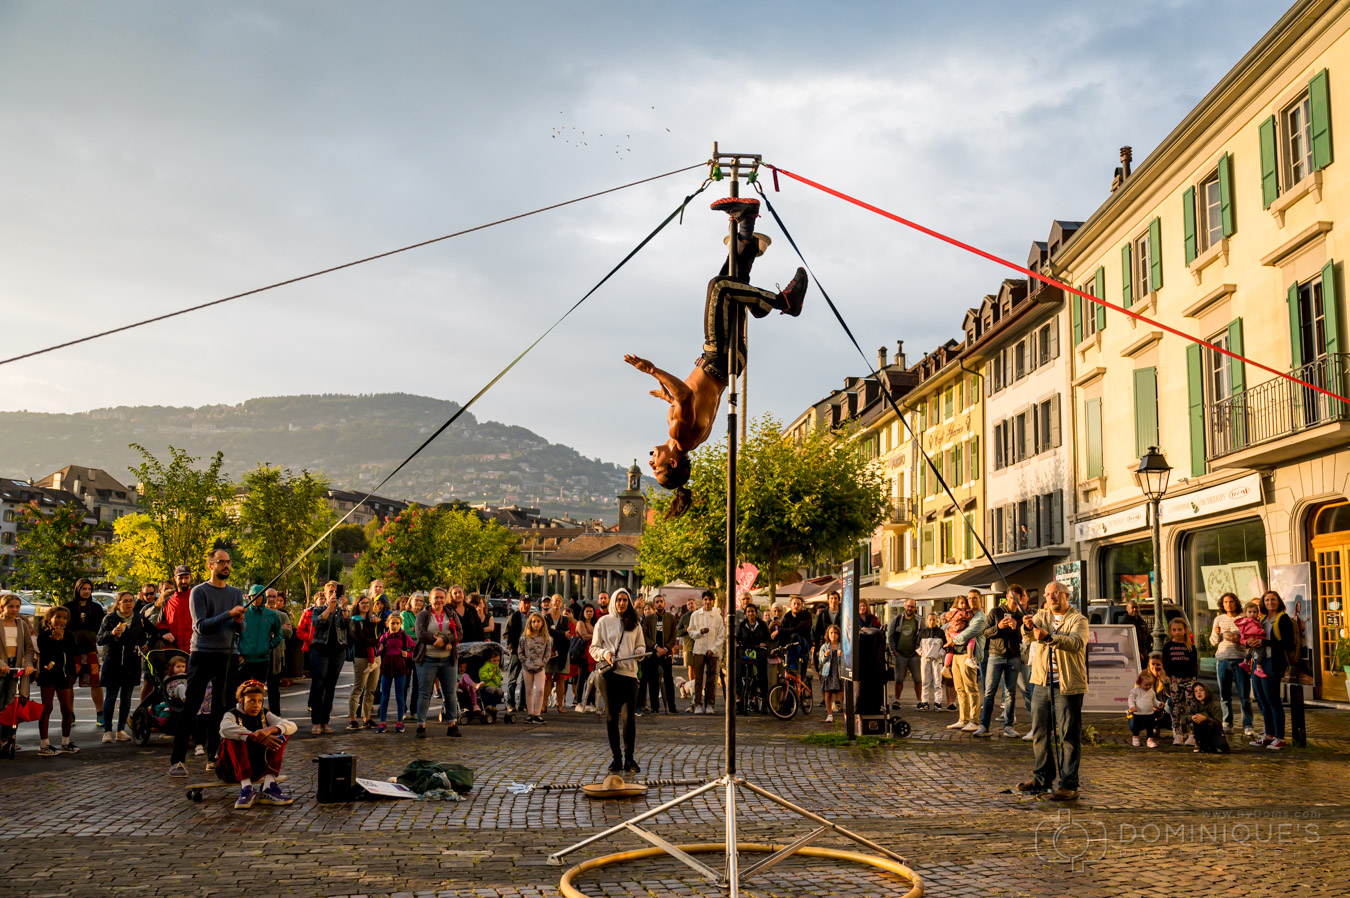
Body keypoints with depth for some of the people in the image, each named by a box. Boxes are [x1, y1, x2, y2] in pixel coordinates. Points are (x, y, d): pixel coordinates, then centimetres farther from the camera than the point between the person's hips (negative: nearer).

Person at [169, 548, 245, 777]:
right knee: (190, 707, -5)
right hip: (202, 655, -4)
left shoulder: (236, 593, 12)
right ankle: (177, 760, -2)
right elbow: (201, 626, -14)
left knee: (220, 707, 6)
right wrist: (229, 614, -20)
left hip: (226, 656, 5)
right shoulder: (199, 592, -3)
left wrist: (239, 621, -12)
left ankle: (214, 756, 14)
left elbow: (241, 630, 10)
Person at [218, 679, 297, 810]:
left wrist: (270, 730, -32)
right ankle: (246, 788, -34)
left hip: (258, 768, 4)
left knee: (280, 736, -13)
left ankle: (269, 788, -21)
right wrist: (256, 737, -44)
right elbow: (226, 728, -35)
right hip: (232, 769, -4)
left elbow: (292, 726, -10)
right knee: (234, 741, -29)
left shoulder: (264, 714, 5)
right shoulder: (232, 715, -7)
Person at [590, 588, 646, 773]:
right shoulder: (604, 621, 6)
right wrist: (605, 653, -14)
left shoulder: (634, 623, 14)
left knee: (629, 717, -3)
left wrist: (639, 651, -2)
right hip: (610, 673, -1)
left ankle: (629, 758, 3)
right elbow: (593, 648, 5)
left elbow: (641, 645, 20)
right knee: (612, 716, 4)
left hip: (630, 673, 1)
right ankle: (616, 757, 12)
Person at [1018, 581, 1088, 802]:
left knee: (1068, 736, -2)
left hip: (1068, 685, -5)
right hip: (1042, 683, 5)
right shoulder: (1041, 616, 11)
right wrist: (1028, 627, -33)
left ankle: (1069, 785, 3)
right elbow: (1028, 634, -9)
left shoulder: (1078, 620, -2)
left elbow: (1076, 642, -22)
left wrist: (1049, 637, -36)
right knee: (1040, 733, 12)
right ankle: (1042, 779, 24)